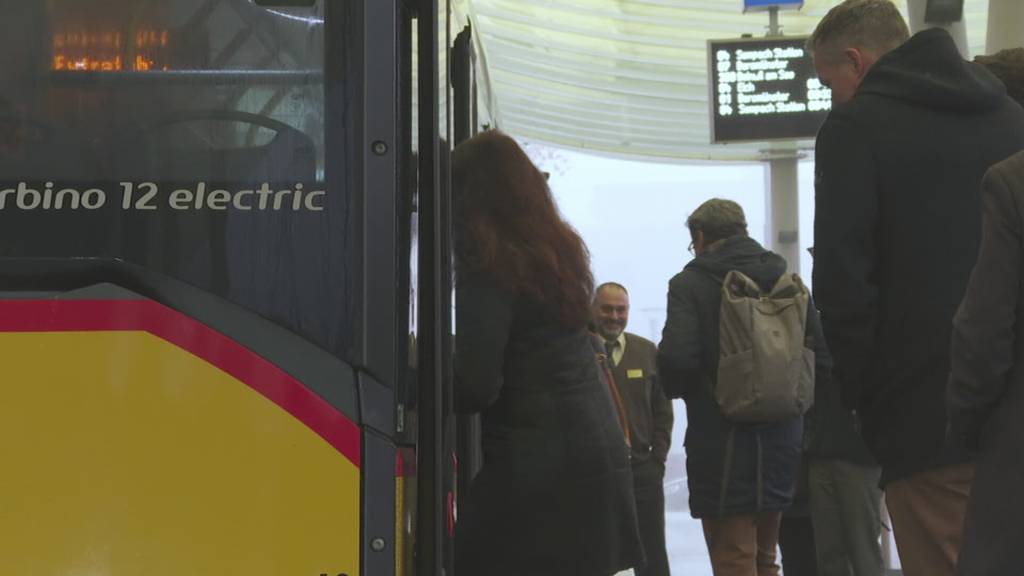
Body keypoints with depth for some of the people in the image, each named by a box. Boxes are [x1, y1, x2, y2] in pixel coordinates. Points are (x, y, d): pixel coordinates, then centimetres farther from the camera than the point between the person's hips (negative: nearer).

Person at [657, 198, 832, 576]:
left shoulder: (690, 283, -7)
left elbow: (676, 358, -20)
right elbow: (822, 357, 2)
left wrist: (679, 390, 1)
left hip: (721, 445, -5)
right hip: (781, 441, 5)